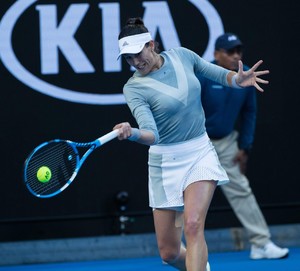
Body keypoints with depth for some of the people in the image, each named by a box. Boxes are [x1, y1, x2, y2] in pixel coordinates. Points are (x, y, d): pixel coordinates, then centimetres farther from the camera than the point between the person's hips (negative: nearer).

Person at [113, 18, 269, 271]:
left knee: (193, 225, -25)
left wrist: (238, 79, -9)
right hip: (166, 162, -1)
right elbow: (152, 135, -25)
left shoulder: (181, 55, -3)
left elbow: (216, 73, 13)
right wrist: (132, 133, -48)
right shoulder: (134, 88, -13)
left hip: (200, 153, 1)